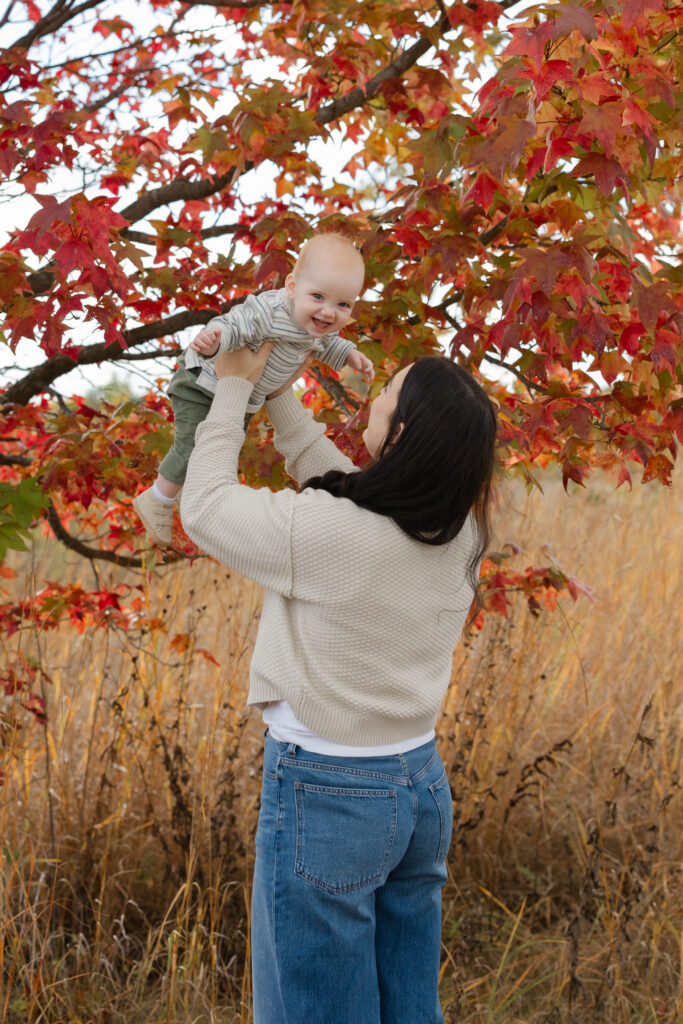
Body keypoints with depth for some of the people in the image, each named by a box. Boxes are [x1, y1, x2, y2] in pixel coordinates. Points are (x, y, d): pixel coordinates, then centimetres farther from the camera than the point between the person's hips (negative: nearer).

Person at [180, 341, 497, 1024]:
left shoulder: (328, 533, -25)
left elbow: (204, 506, -8)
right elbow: (332, 479, 12)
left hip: (326, 797, -6)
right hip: (423, 781, 7)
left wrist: (233, 388, 2)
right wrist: (275, 391, 16)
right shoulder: (460, 533, -4)